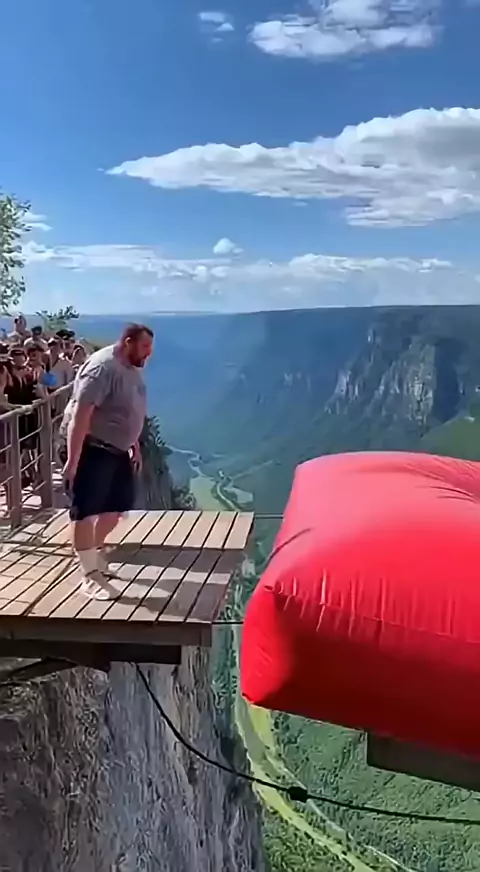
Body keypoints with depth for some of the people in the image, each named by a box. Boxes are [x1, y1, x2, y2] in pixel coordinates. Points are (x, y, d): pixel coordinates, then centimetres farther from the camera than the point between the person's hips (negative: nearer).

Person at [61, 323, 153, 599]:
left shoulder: (132, 369, 7)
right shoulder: (103, 367, -22)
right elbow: (80, 414, -26)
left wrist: (135, 447, 21)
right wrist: (73, 460, -29)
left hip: (118, 449, 10)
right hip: (93, 449, -10)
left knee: (118, 506, 17)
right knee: (86, 511, -1)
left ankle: (96, 551, 38)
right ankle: (90, 574, 7)